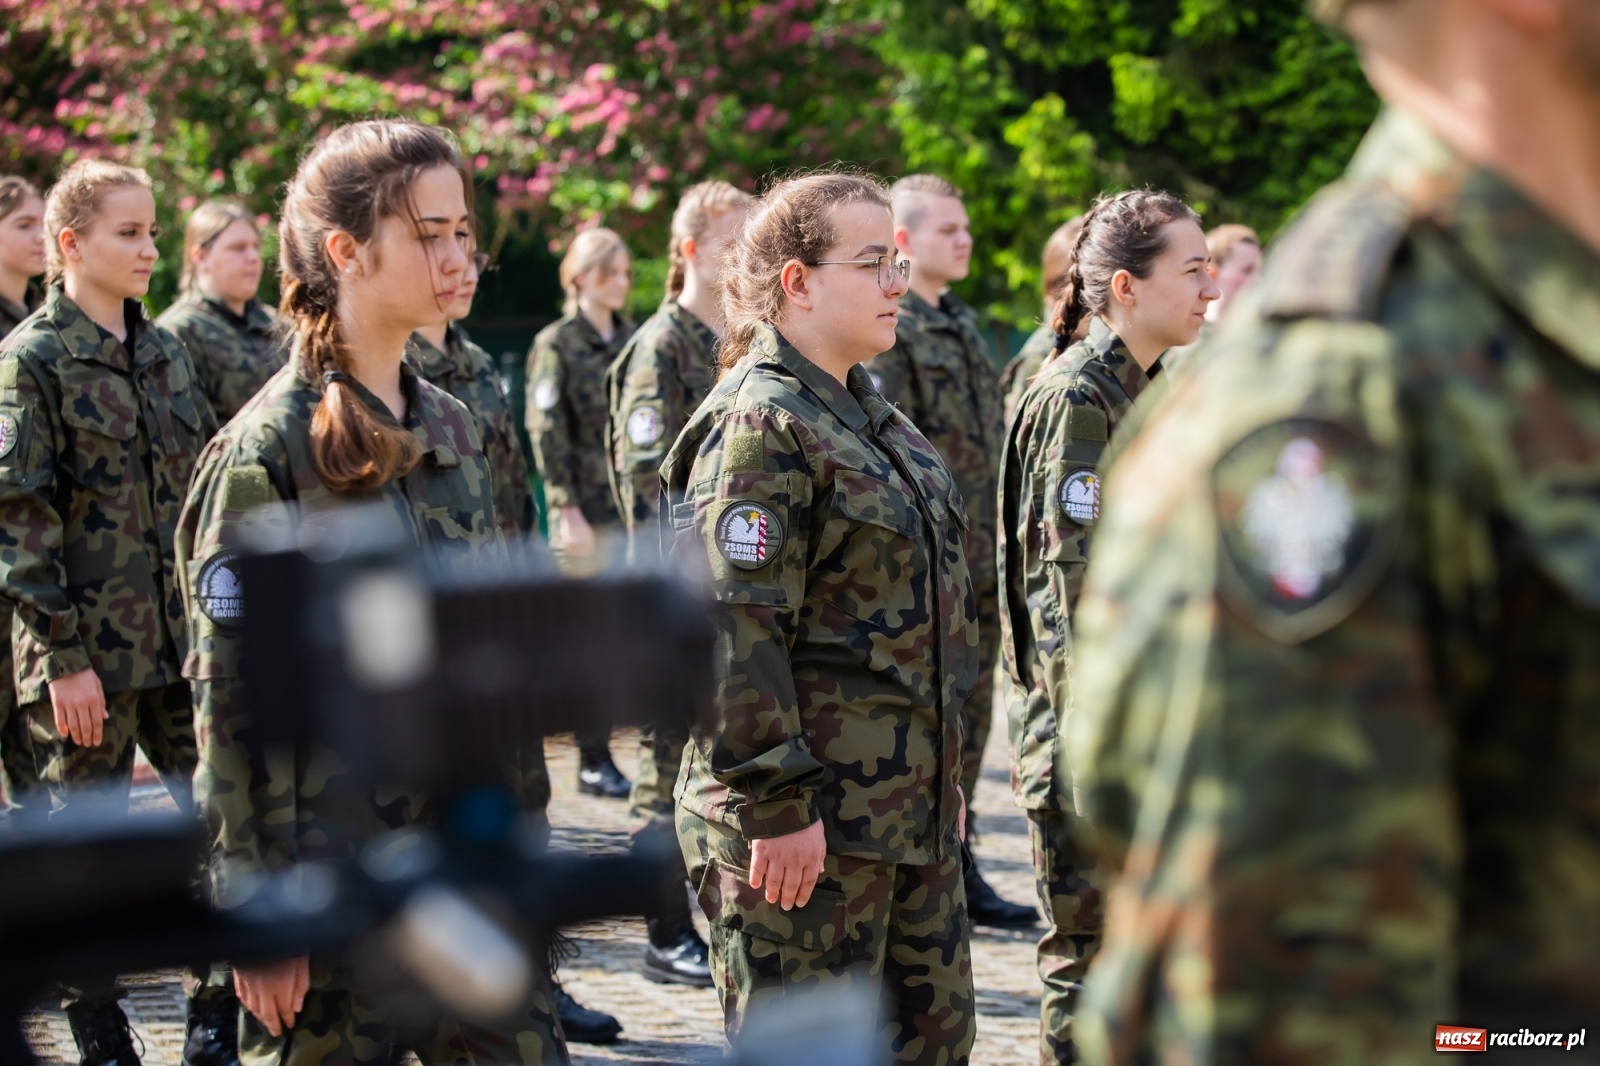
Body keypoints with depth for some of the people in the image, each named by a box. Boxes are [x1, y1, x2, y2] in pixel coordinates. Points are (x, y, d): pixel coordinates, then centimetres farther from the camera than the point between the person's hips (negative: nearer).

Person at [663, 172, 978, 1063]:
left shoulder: (868, 413, 15)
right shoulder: (759, 427, -15)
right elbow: (737, 633, -22)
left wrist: (943, 783, 24)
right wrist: (775, 805, -23)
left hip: (909, 811, 9)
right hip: (809, 825, -9)